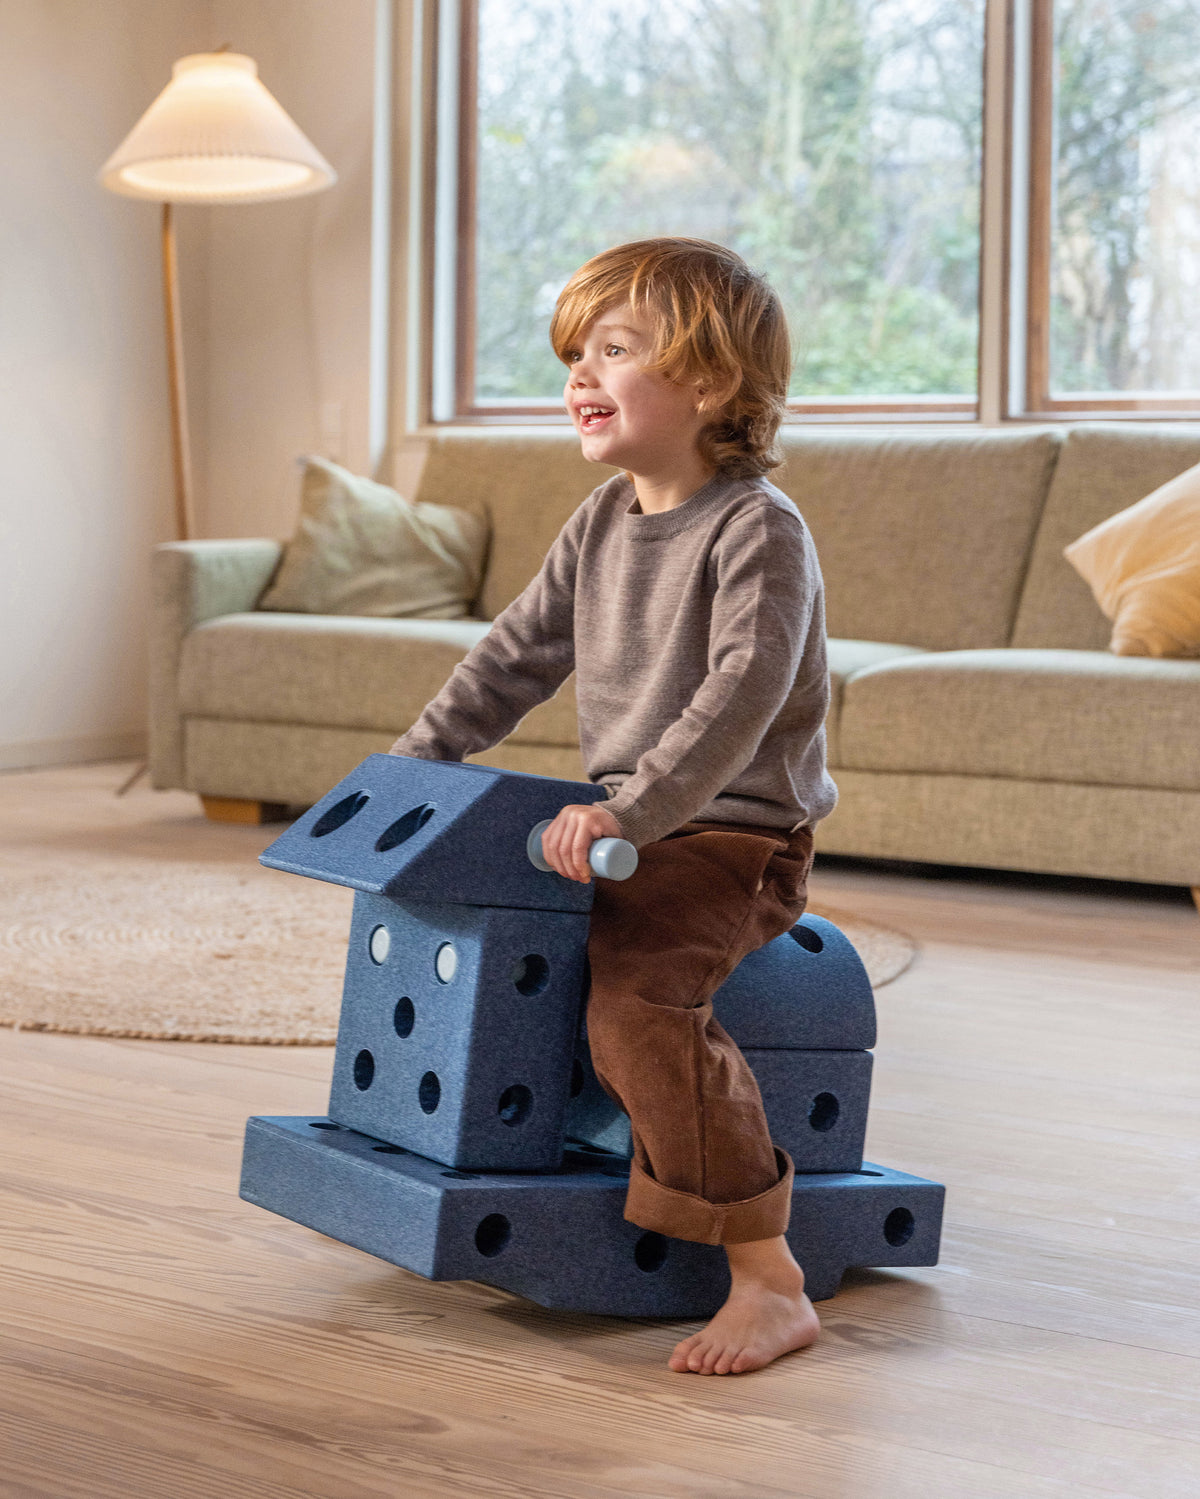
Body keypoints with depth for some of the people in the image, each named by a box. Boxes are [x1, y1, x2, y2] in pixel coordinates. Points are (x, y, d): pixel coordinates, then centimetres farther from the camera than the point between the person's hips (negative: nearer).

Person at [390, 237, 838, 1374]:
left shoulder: (759, 531, -15)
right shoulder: (601, 523, 11)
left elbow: (741, 696, -27)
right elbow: (519, 654, 17)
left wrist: (631, 811, -35)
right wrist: (414, 760, 10)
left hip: (733, 836, -9)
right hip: (620, 828, 9)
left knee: (636, 1001, -30)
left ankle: (769, 1283, -25)